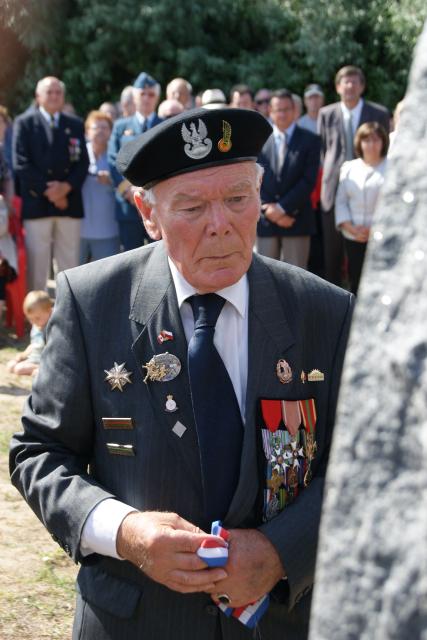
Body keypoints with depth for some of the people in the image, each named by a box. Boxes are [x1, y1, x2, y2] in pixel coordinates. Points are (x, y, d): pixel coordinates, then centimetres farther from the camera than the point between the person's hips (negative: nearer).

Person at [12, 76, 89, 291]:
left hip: (69, 203, 3)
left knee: (70, 264, 3)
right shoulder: (24, 123, 5)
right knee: (36, 264, -3)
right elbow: (21, 164, -4)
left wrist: (66, 187, -10)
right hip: (36, 203, -3)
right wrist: (47, 191, -11)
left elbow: (83, 163, 8)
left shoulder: (75, 125, 15)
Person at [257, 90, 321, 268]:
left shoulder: (310, 140, 3)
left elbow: (308, 180, -6)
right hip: (265, 220, 2)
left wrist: (282, 207, -12)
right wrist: (268, 209, -9)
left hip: (296, 219, -1)